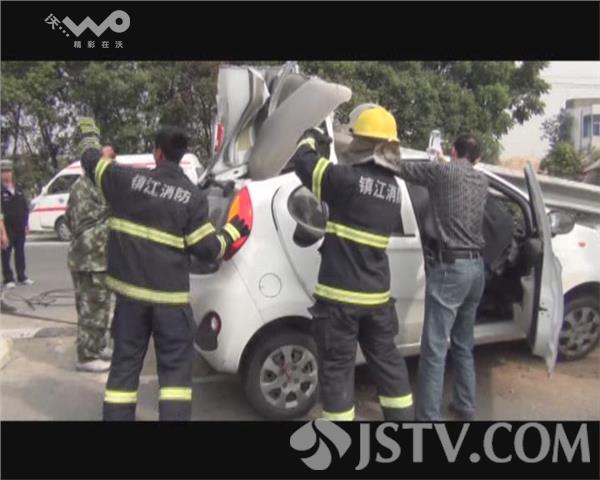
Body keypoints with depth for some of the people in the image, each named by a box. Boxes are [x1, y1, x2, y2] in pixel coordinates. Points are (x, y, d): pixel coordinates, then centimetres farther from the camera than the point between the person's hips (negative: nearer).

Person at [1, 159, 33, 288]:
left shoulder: (18, 189, 12)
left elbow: (25, 207, 15)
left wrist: (25, 224, 11)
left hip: (20, 227, 5)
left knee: (20, 253, 11)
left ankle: (22, 277, 20)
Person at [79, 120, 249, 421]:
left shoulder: (129, 180, -2)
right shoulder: (192, 197, -7)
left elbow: (89, 160, 15)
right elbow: (207, 248, -7)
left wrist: (102, 153, 38)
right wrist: (232, 232, 11)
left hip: (130, 290, 3)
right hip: (170, 295, -2)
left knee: (125, 363, 14)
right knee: (175, 366, 8)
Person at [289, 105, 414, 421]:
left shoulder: (348, 179, -15)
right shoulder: (393, 188, 7)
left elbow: (302, 160, -7)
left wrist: (312, 137, 13)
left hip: (340, 295, -7)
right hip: (377, 295, 7)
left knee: (337, 368, 6)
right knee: (386, 360, 21)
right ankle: (402, 417, 33)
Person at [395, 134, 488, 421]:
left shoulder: (443, 171, -6)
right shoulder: (482, 182, 13)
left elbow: (400, 168, -4)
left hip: (450, 267, -7)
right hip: (476, 267, 8)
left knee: (434, 349, -4)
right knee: (463, 344, 20)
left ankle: (428, 417, -1)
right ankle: (465, 406, 30)